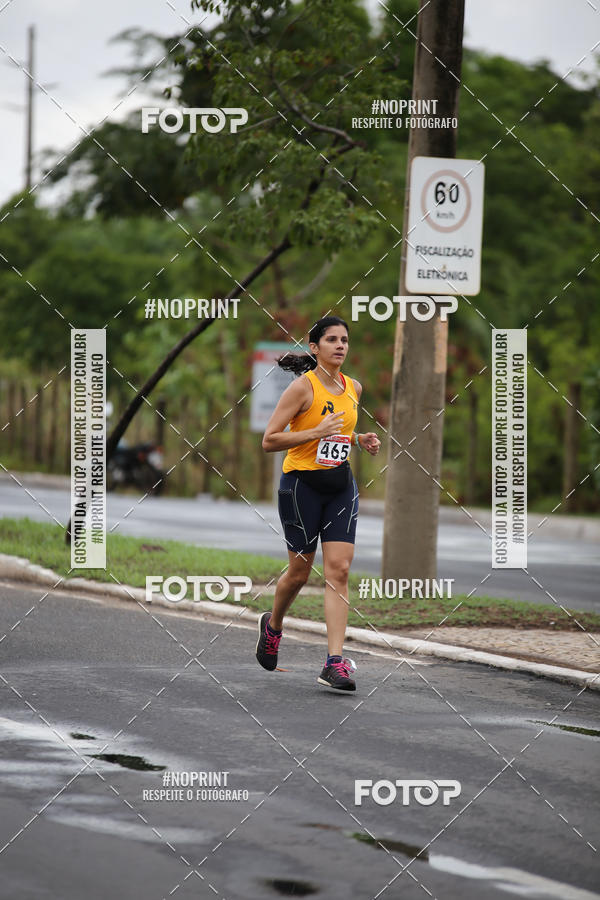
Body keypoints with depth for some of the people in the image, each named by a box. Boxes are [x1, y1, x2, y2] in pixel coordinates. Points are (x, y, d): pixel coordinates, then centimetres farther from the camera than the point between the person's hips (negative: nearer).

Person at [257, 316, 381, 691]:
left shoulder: (353, 388, 8)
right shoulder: (303, 387, -11)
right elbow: (269, 440, -13)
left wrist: (360, 440, 5)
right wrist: (317, 433, -23)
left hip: (341, 485, 5)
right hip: (302, 483, -5)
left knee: (339, 569, -8)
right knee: (300, 571, 6)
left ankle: (335, 662, -12)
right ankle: (273, 625, 38)